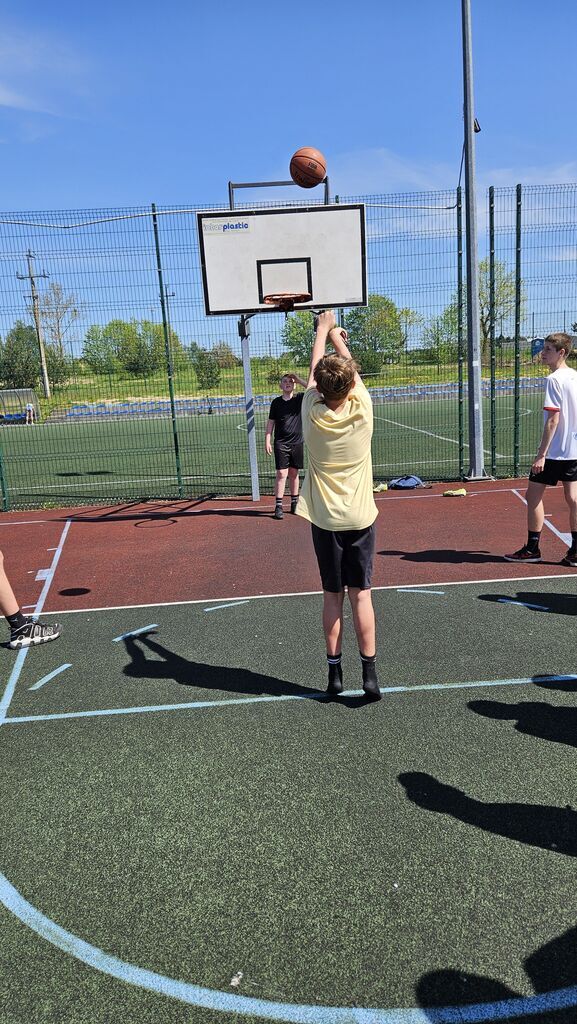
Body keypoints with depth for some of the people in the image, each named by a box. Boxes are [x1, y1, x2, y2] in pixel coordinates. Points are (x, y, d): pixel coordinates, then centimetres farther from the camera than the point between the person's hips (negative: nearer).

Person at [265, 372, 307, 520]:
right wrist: (267, 441, 1)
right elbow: (271, 422, 7)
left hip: (296, 442, 1)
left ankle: (294, 503, 20)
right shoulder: (276, 402, 4)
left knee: (294, 474, 10)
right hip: (281, 443, -1)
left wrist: (299, 380, -11)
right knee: (281, 474, -6)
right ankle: (278, 506, -3)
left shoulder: (299, 399, 2)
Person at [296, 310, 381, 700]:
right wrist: (337, 335, 26)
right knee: (361, 594, 5)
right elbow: (352, 370, 8)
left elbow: (315, 372, 8)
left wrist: (323, 328, 24)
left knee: (332, 596, 8)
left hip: (325, 521, 0)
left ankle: (335, 673, 14)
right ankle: (370, 674, 6)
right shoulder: (361, 411, -10)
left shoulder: (313, 415, -10)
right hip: (361, 518, 0)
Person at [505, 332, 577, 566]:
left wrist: (541, 454, -19)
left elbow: (553, 419, -20)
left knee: (533, 495, 3)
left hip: (554, 450, -8)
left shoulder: (554, 380, -16)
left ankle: (532, 549, 8)